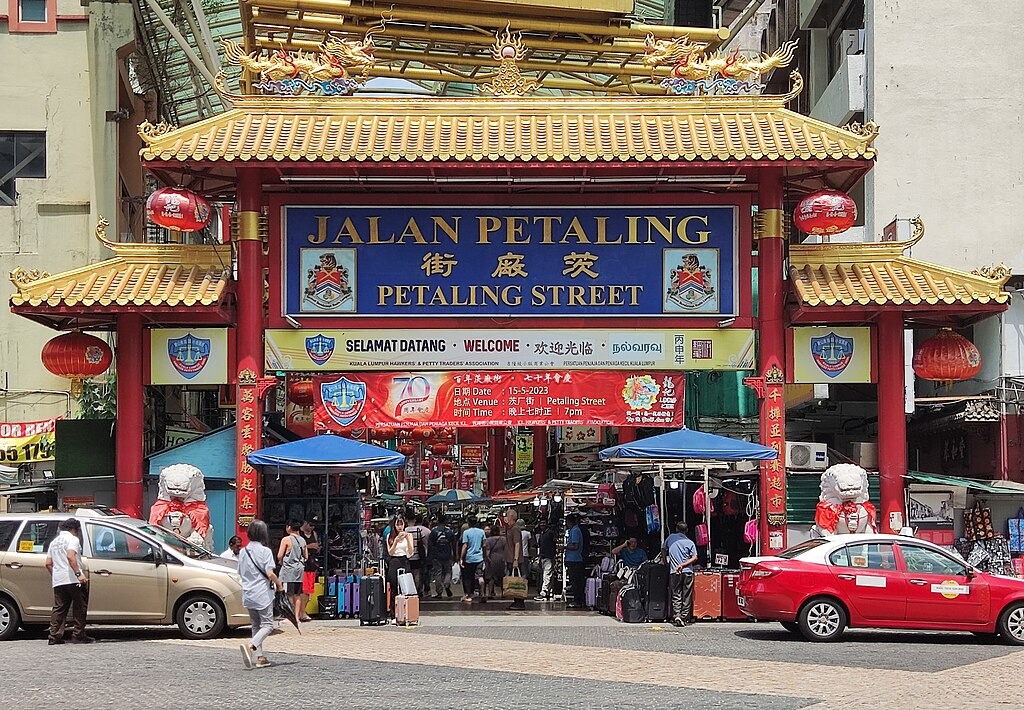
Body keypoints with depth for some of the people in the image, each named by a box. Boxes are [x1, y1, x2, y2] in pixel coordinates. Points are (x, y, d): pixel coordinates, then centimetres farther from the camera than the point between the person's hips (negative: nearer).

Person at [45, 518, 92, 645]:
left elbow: (48, 564, 19)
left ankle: (54, 637, 0)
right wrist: (79, 574, -24)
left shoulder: (54, 542, 21)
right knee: (80, 608, 1)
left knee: (58, 609, 6)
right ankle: (78, 635, -1)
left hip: (57, 581, 7)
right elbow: (70, 556, -20)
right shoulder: (73, 539, -3)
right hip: (72, 579, -7)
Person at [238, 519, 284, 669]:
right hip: (263, 594, -6)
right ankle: (250, 645, -25)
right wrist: (279, 584, -1)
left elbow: (241, 573, 14)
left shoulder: (243, 551, 7)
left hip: (247, 594, 6)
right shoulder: (265, 551, -12)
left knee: (256, 625, 15)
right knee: (267, 624, -1)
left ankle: (259, 657, 11)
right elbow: (270, 573, -17)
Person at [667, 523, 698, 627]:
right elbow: (694, 557, -7)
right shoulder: (690, 542, 2)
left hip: (674, 571, 1)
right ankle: (684, 618, 3)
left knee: (676, 595, 4)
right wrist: (683, 565, -7)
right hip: (687, 571, -1)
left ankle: (676, 615, -13)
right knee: (686, 596, 5)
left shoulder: (671, 538, 6)